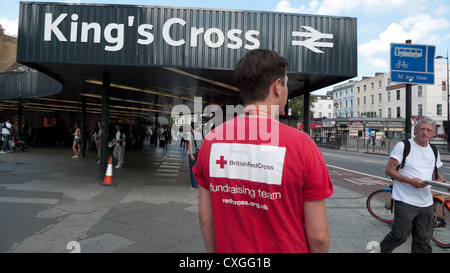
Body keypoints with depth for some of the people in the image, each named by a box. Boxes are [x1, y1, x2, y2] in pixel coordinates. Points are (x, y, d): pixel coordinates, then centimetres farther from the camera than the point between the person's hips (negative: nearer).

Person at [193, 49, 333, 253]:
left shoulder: (211, 140, -11)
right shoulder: (300, 144, -21)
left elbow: (205, 217, -3)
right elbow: (318, 235, -15)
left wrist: (215, 251, 11)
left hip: (229, 249, 3)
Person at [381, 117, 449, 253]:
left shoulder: (434, 151, 13)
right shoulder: (403, 146, -6)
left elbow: (436, 174, 24)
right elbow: (389, 170, -9)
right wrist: (410, 181, -21)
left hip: (426, 204, 6)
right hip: (405, 202, -6)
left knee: (423, 239, 11)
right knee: (400, 236, -5)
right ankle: (380, 250, 18)